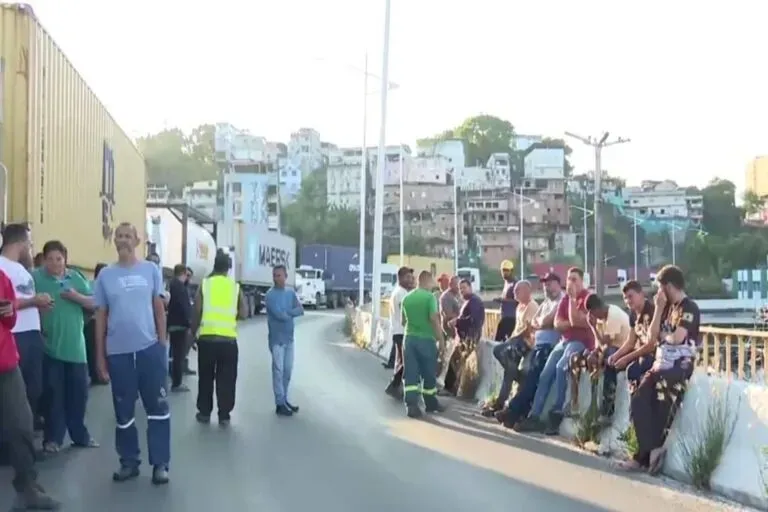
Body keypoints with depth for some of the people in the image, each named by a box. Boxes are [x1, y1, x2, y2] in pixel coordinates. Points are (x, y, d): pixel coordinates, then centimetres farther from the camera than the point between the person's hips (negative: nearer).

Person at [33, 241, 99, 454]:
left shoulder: (77, 278, 9)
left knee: (78, 391, 10)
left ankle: (79, 434, 22)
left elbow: (93, 303, 8)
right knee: (53, 392, 0)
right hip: (50, 345, -4)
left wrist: (76, 296, -10)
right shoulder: (36, 277, -4)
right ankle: (53, 438, 10)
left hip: (75, 345, 4)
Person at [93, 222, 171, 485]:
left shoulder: (151, 270, 3)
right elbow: (101, 316, 7)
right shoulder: (106, 275, 4)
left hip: (149, 347, -1)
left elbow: (159, 308, 7)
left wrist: (163, 344, 2)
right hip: (118, 351, 1)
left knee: (158, 407, 2)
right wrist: (100, 355, 5)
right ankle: (129, 462, 23)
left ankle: (160, 463, 11)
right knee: (123, 411, 10)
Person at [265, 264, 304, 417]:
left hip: (289, 338, 7)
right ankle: (280, 404, 0)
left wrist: (286, 312, -16)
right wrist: (292, 313, -3)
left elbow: (301, 310, -2)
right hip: (277, 339, -6)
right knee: (278, 371, -4)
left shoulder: (291, 293, 8)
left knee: (288, 370, 12)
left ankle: (284, 400, 23)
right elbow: (279, 315, -21)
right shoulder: (271, 295, -12)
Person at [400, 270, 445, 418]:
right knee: (429, 373, 11)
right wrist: (441, 338, -8)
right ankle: (430, 403, 23)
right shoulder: (430, 297, -9)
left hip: (410, 338, 4)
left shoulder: (407, 298, 8)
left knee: (411, 374, 3)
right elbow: (434, 319, -15)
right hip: (426, 339, -4)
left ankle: (411, 405, -7)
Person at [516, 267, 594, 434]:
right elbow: (557, 324, 5)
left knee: (561, 367, -31)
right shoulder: (565, 300, 17)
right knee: (546, 374, -8)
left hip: (581, 342, -7)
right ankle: (535, 416, -10)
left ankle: (556, 413, -24)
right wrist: (572, 323, -11)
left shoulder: (587, 298, -5)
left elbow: (575, 320, -18)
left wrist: (573, 298, -15)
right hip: (565, 341, 7)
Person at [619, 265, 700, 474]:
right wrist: (658, 308, 3)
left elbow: (676, 338, -21)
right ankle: (653, 451, -6)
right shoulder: (668, 306, 16)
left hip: (679, 367, -8)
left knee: (659, 411, -15)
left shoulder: (689, 308, -10)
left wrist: (662, 335, 1)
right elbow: (653, 336, 9)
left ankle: (646, 454, -2)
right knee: (638, 404, -8)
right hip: (661, 365, 8)